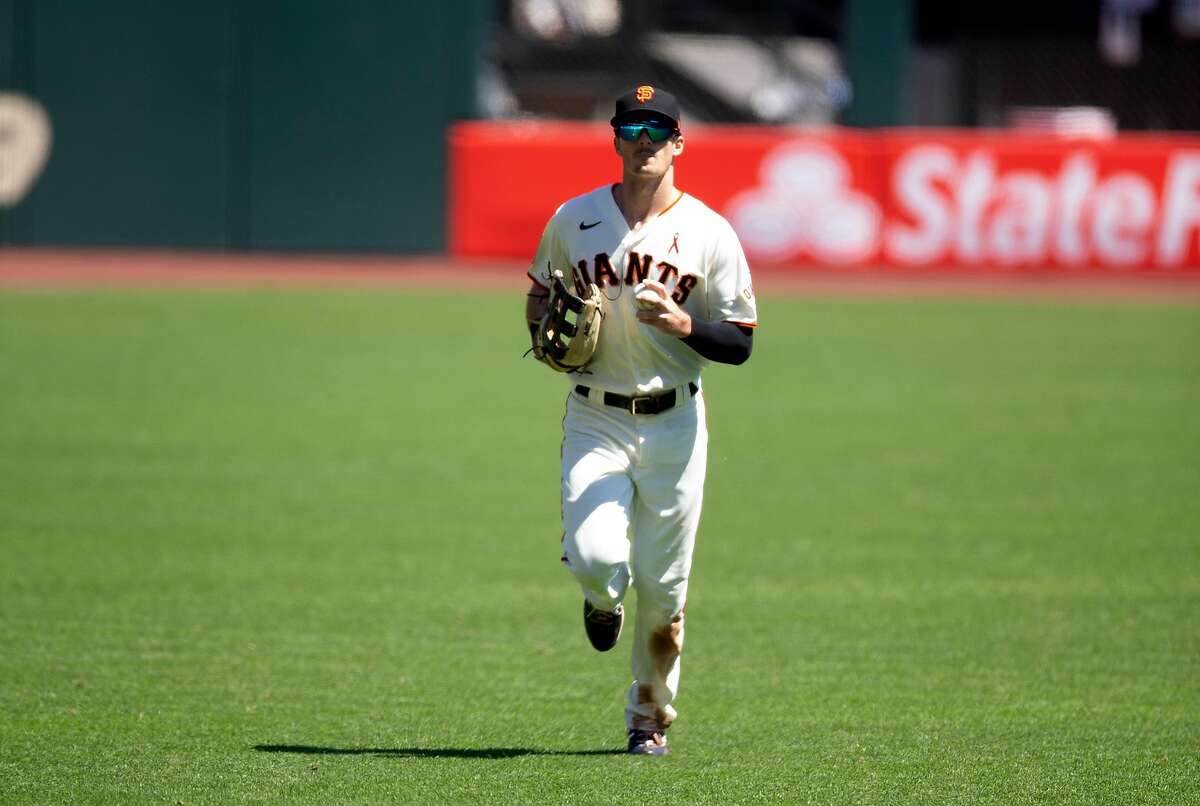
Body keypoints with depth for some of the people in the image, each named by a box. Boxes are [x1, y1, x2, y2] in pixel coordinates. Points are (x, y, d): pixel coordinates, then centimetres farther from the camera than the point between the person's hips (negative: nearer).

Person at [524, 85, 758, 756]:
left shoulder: (709, 233, -1)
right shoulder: (574, 221, 4)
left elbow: (741, 344, -1)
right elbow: (540, 297, 21)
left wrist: (682, 324, -19)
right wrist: (548, 327, -3)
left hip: (674, 423, 0)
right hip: (595, 419, 0)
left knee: (663, 588, 2)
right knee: (596, 559, -19)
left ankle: (650, 718, 22)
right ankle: (605, 599, 20)